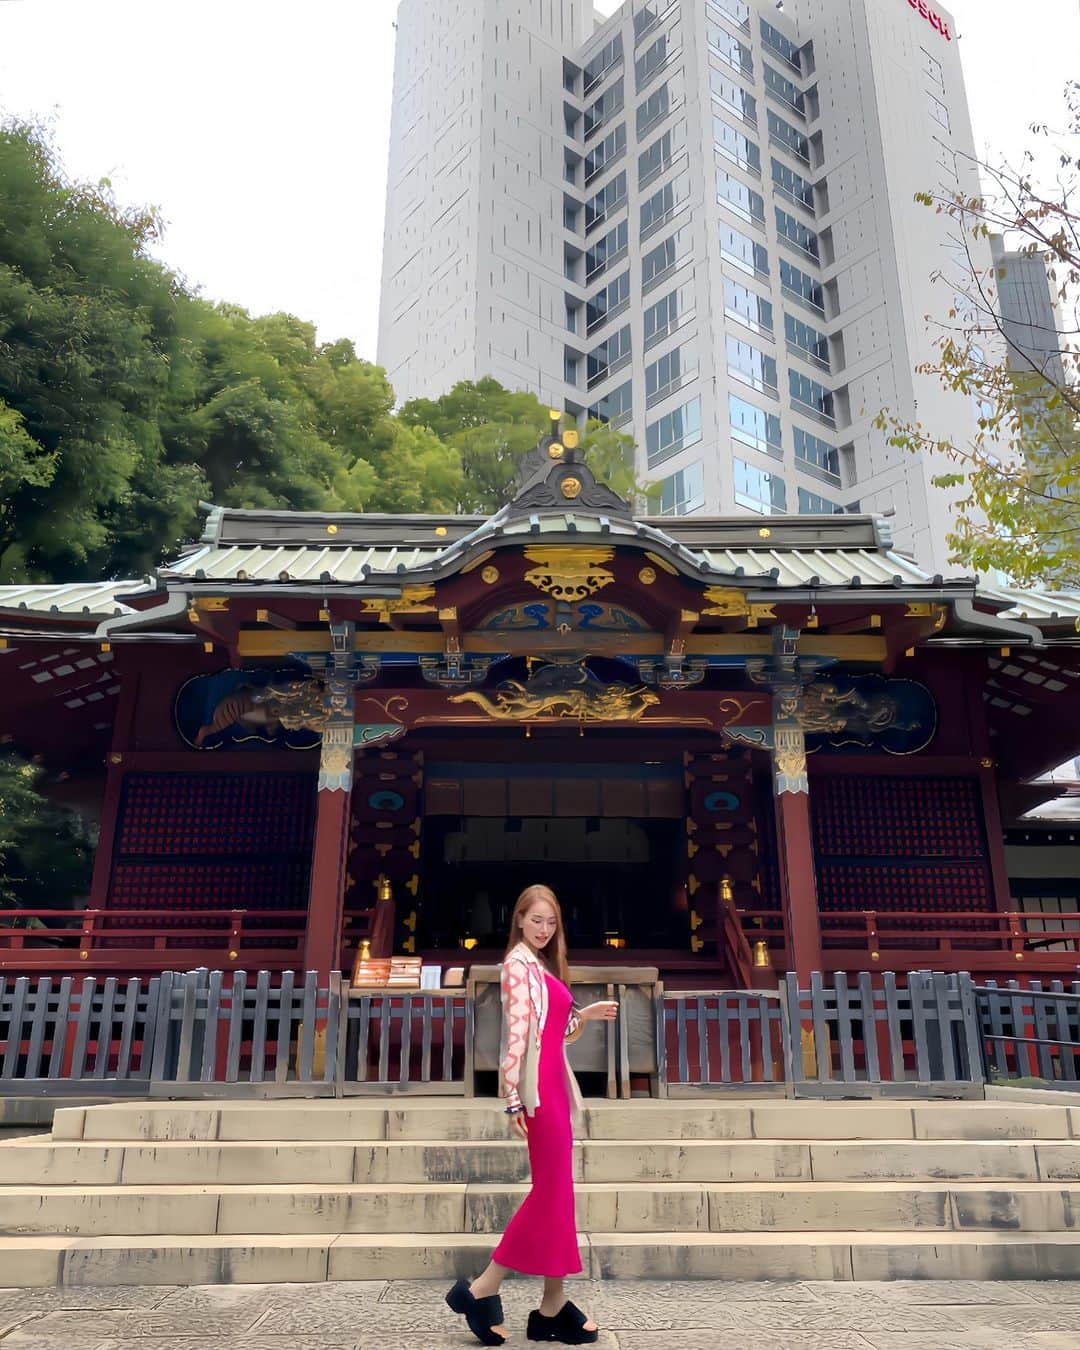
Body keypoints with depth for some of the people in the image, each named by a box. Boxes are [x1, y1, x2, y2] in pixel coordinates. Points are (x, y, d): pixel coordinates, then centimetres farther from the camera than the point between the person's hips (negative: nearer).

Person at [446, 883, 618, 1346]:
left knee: (555, 1191, 10)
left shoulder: (541, 965, 17)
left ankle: (553, 1307, 17)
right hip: (536, 1087, -9)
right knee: (553, 1191, -5)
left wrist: (585, 1015, 11)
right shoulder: (519, 963, -11)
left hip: (553, 1083, 9)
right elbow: (517, 1031, -18)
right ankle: (481, 1289, 4)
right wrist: (515, 1100, -22)